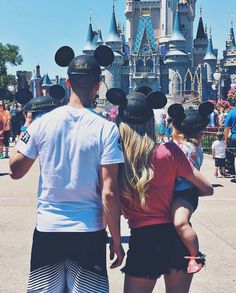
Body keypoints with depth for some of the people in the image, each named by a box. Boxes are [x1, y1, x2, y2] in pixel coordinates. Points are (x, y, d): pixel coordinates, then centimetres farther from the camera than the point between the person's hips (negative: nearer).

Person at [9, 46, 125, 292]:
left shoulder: (42, 123, -4)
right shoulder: (106, 129, -10)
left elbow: (15, 171, 5)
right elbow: (109, 193, -12)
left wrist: (24, 131, 19)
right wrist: (116, 241, -3)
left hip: (47, 228, 2)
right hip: (89, 232, -2)